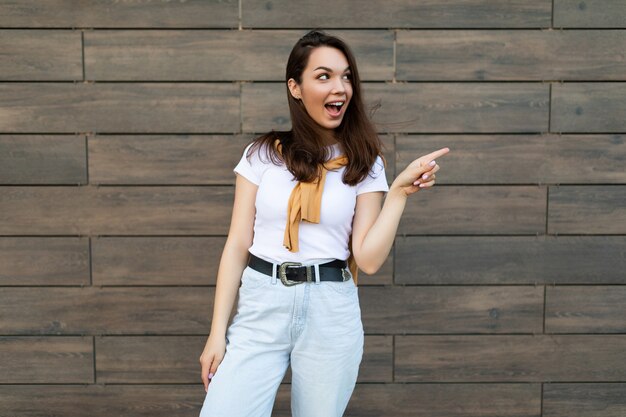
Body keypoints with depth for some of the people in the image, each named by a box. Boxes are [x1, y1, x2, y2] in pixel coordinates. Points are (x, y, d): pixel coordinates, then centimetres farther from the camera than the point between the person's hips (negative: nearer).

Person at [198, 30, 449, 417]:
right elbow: (237, 245, 2)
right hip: (261, 305, 0)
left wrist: (400, 191, -11)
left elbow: (369, 259, -4)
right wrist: (217, 331, 0)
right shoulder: (263, 154, 3)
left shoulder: (364, 164, 3)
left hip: (331, 313, 0)